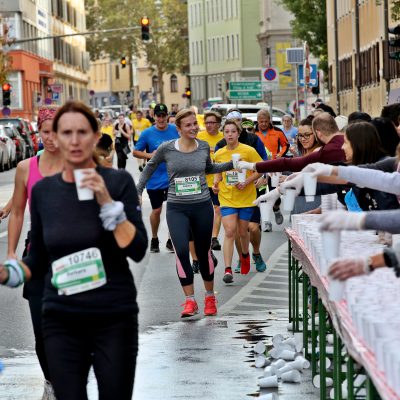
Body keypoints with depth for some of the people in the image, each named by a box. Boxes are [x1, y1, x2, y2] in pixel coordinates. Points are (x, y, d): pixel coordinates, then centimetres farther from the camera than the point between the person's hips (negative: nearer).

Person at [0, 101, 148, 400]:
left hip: (115, 319, -2)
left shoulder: (118, 181, -5)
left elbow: (137, 250, -12)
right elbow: (38, 260, 12)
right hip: (61, 322, 2)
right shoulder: (42, 190, 4)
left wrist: (106, 202, -20)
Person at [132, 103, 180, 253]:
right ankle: (154, 239, 30)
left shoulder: (175, 130, -1)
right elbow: (135, 152, -1)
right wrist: (149, 155, -16)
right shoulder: (147, 133, -6)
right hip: (154, 179, -1)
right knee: (156, 210, 10)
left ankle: (171, 240, 18)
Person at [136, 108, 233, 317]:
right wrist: (137, 192, 9)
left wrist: (231, 164, 10)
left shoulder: (204, 147, 1)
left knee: (203, 252, 10)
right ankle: (190, 301, -7)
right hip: (176, 208, -2)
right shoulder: (166, 149, -6)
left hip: (202, 206, 2)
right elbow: (150, 167, 11)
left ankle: (210, 297, 28)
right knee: (181, 251, -16)